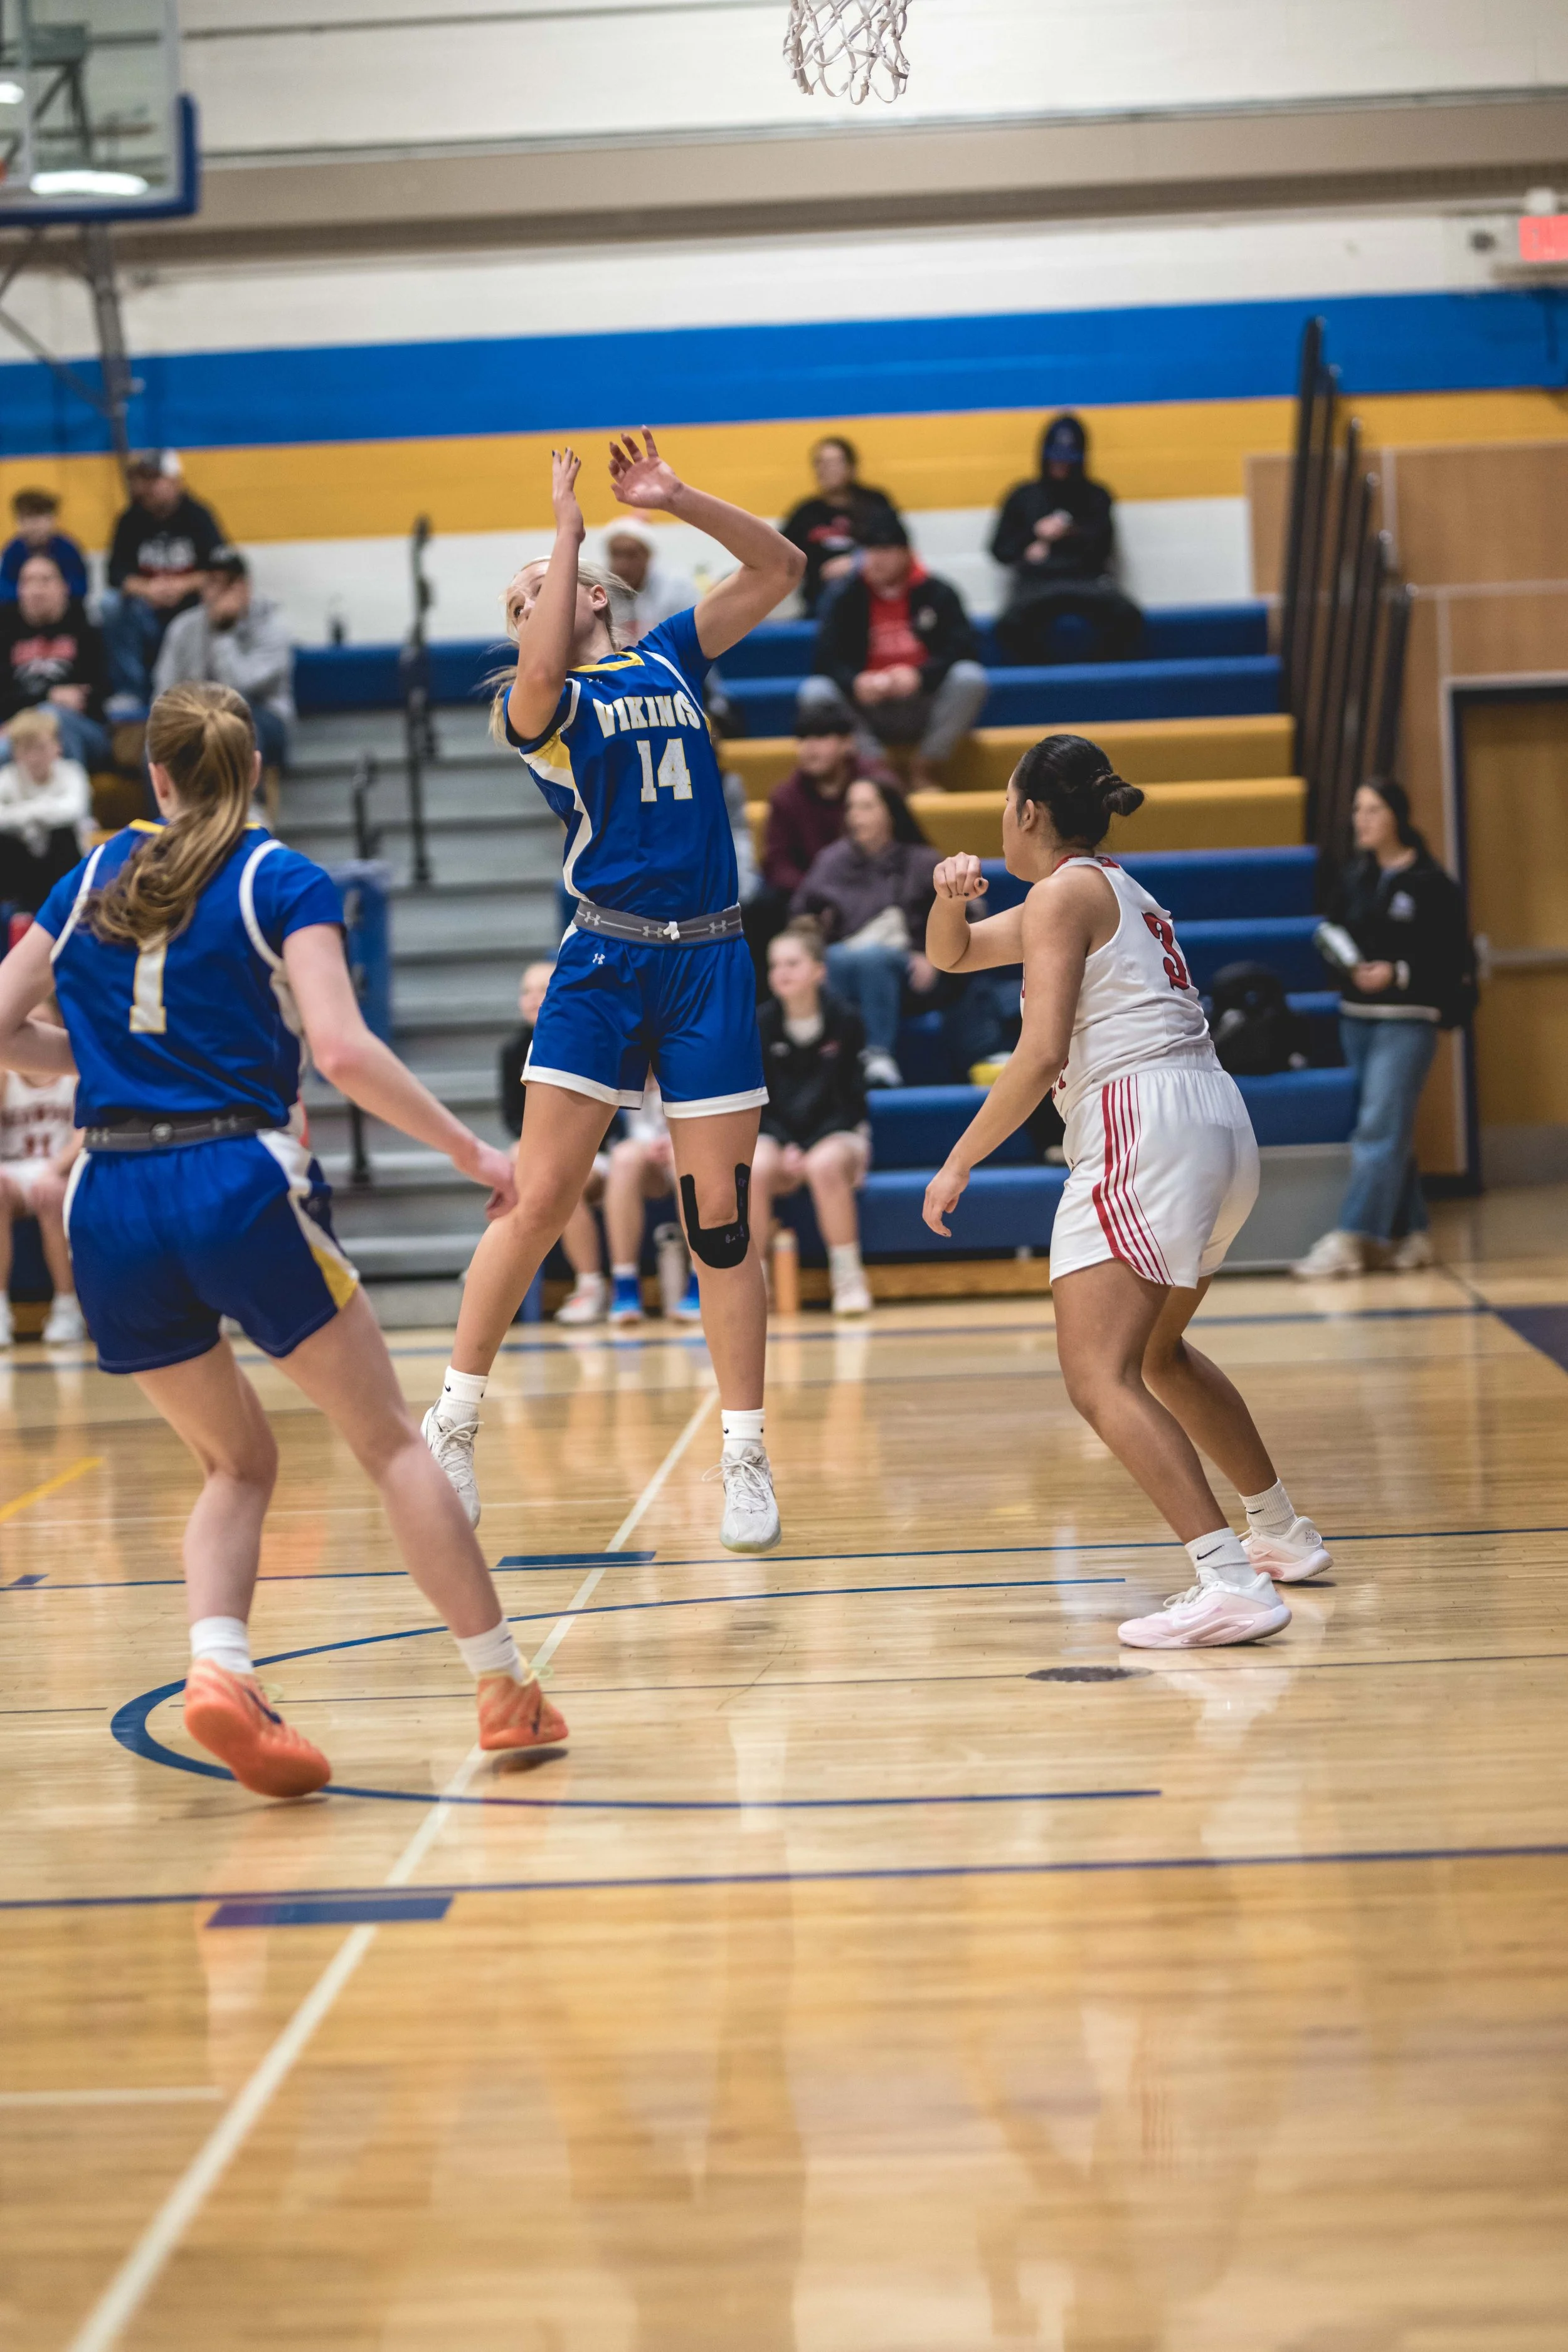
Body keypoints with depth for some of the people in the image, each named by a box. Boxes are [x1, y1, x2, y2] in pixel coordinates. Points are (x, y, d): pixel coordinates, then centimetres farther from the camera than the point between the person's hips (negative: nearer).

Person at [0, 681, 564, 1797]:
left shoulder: (95, 876, 14)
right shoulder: (282, 880, 1)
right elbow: (343, 1048, -13)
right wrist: (470, 1149, -5)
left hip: (112, 1205, 4)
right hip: (238, 1185, -4)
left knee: (238, 1461, 19)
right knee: (391, 1441, 10)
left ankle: (218, 1669, -6)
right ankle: (507, 1690, 12)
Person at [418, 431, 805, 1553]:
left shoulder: (670, 658, 14)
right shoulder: (539, 702, 3)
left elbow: (781, 568, 13)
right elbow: (545, 674, -22)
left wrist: (677, 499, 1)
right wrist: (570, 523, -12)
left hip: (710, 963, 2)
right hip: (604, 960, -2)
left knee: (722, 1219, 2)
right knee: (540, 1199, -9)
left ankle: (746, 1459, 8)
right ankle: (455, 1421, 4)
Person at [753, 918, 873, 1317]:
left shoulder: (844, 1022, -6)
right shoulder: (762, 1025, -2)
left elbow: (851, 1096, -3)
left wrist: (809, 1149, -16)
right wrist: (785, 1147, -15)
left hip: (837, 1133, -2)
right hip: (777, 1134, 2)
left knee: (824, 1166, -36)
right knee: (754, 1169, -32)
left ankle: (848, 1277, -22)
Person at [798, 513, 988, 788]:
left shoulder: (938, 593, 0)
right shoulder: (848, 598, 2)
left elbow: (961, 650, -10)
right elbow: (827, 659, -6)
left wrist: (919, 676, -28)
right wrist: (856, 682, -28)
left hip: (926, 708, 0)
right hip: (868, 709, 0)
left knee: (970, 678, -29)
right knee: (814, 693, -26)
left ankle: (924, 772, -15)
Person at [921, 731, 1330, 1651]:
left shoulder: (1064, 893, -3)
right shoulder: (1113, 889, 25)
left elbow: (1041, 1056, -14)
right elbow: (952, 954, 32)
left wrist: (960, 1162, -8)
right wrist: (953, 893, 10)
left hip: (1144, 1124, -10)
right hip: (1221, 1125, 10)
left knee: (1100, 1377, -17)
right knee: (1158, 1350, 29)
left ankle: (1233, 1583, -30)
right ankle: (1284, 1533, 37)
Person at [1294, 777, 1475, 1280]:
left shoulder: (1431, 883, -7)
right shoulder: (1354, 878, 10)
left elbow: (1454, 959, -8)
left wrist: (1397, 974, -19)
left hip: (1406, 1021, -6)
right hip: (1355, 1017, 6)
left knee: (1379, 1129, -11)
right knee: (1392, 1132, 10)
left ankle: (1349, 1239, -15)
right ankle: (1409, 1234, 17)